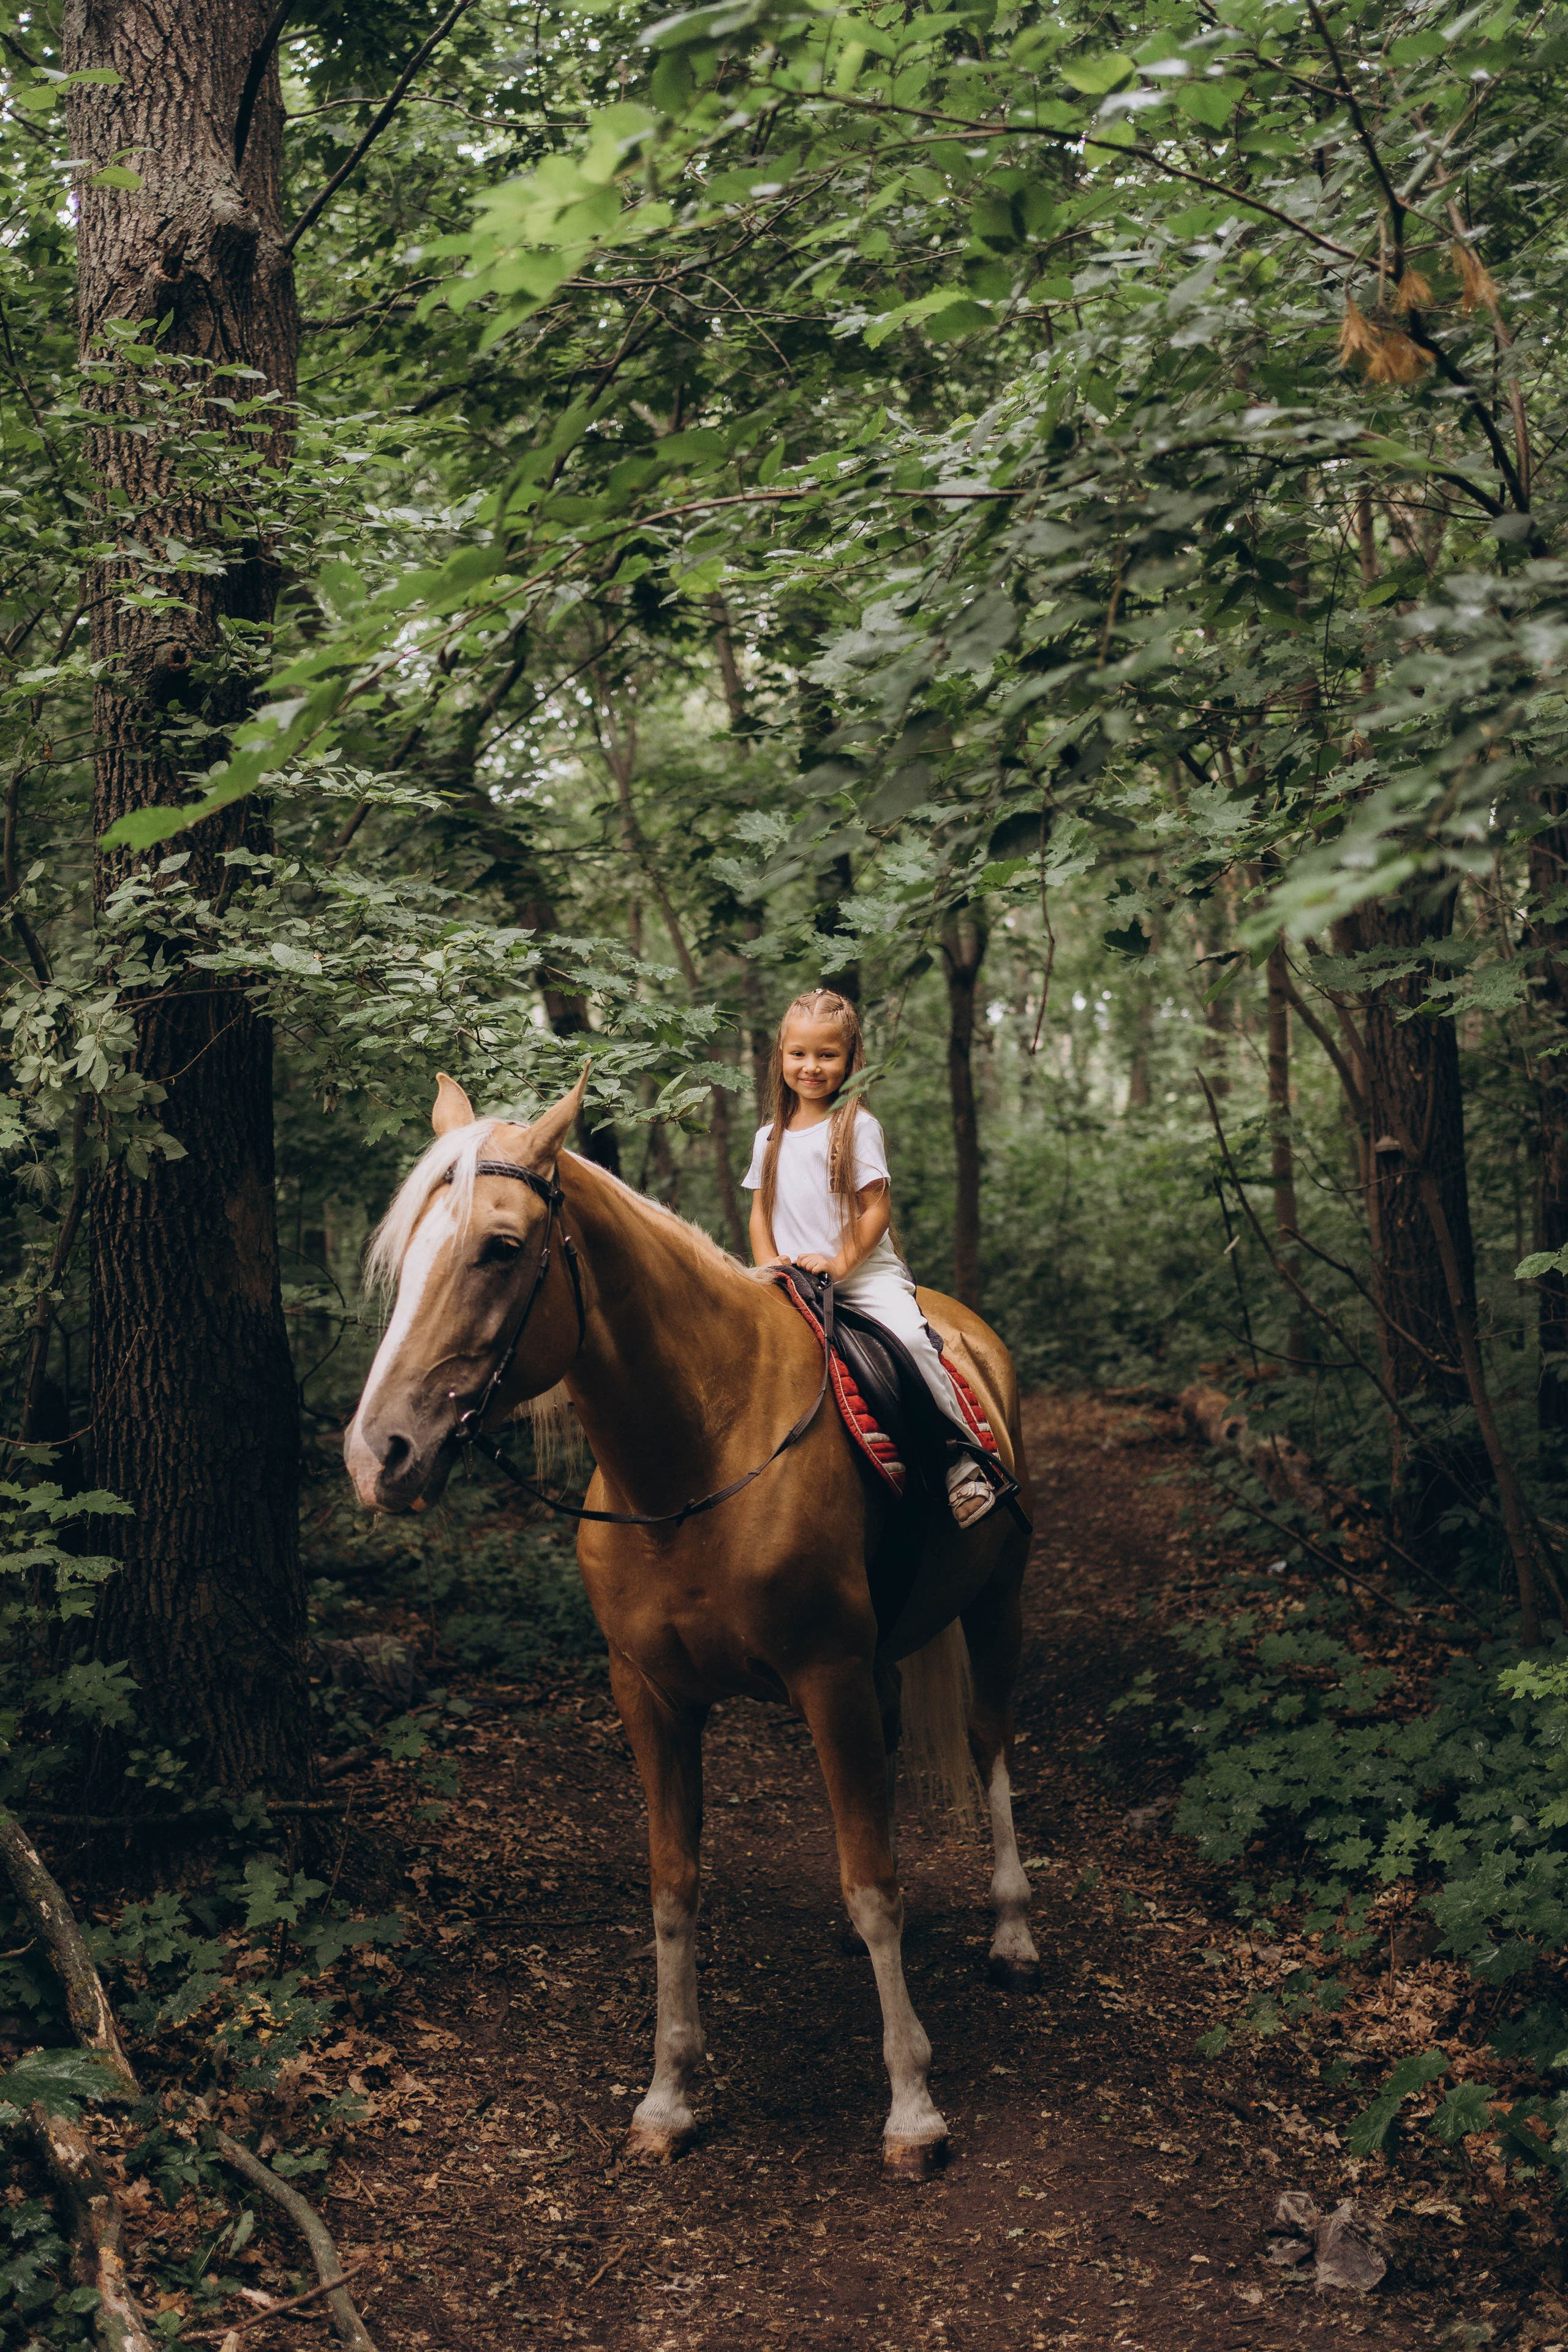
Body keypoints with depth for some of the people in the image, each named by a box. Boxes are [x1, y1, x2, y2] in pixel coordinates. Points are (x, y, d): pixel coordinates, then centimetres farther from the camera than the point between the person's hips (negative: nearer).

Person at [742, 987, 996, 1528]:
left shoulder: (858, 1127, -1)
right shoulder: (770, 1138, 14)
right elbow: (760, 1214, 17)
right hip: (791, 1277, 5)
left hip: (864, 1270, -4)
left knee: (908, 1336, -28)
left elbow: (877, 1210, -6)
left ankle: (964, 1453, -21)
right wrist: (769, 1264, -2)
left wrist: (839, 1263, -18)